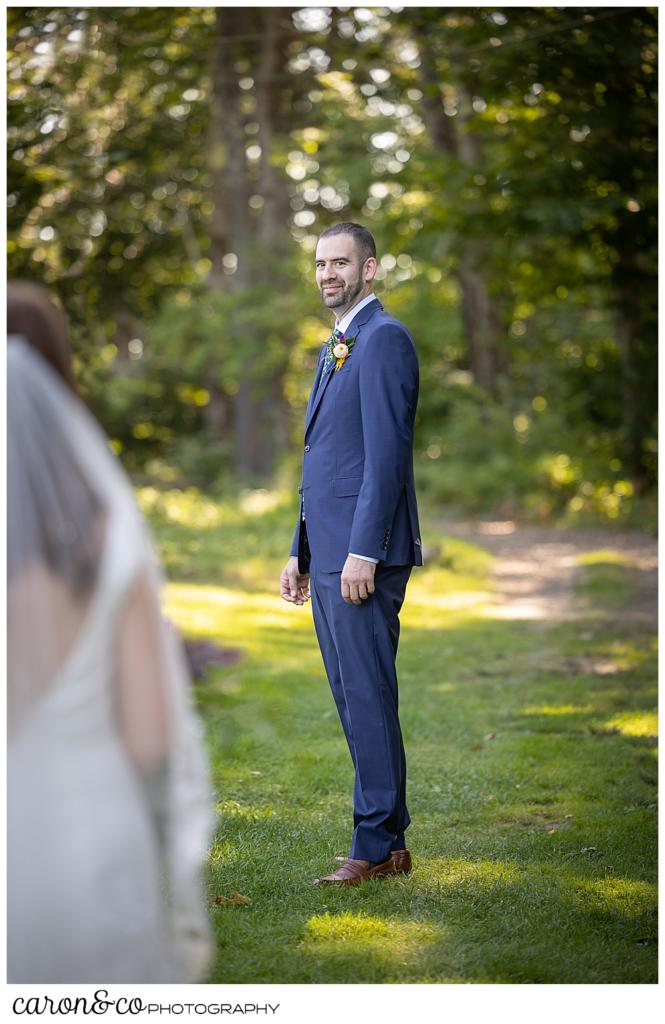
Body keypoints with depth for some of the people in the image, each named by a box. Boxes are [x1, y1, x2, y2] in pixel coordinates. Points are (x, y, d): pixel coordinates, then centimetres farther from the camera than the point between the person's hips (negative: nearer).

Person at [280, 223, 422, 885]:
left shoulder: (384, 339, -9)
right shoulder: (334, 349, 22)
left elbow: (387, 452, -17)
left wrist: (364, 551, -21)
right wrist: (301, 553, 21)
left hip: (363, 554, -10)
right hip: (327, 554, 10)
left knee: (368, 698, -7)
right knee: (354, 700, 11)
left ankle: (374, 846, -2)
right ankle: (390, 845, 16)